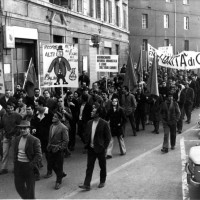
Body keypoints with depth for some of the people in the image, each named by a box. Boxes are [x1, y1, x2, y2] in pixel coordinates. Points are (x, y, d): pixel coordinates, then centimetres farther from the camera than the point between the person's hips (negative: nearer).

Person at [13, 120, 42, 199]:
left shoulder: (35, 140, -14)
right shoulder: (18, 139, 6)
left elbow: (38, 156, -14)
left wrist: (31, 165, -20)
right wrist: (15, 163, 7)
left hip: (29, 166, -6)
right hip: (18, 165, 6)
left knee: (30, 189, 6)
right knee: (19, 186, 13)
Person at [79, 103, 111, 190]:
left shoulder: (104, 124, -12)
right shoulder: (89, 123, 4)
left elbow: (108, 137, -9)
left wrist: (105, 147, -11)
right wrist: (87, 144, 4)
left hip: (100, 149, -4)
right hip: (91, 148, 4)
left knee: (102, 166, 12)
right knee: (89, 167, 2)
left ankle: (102, 182, 31)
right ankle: (87, 185, 3)